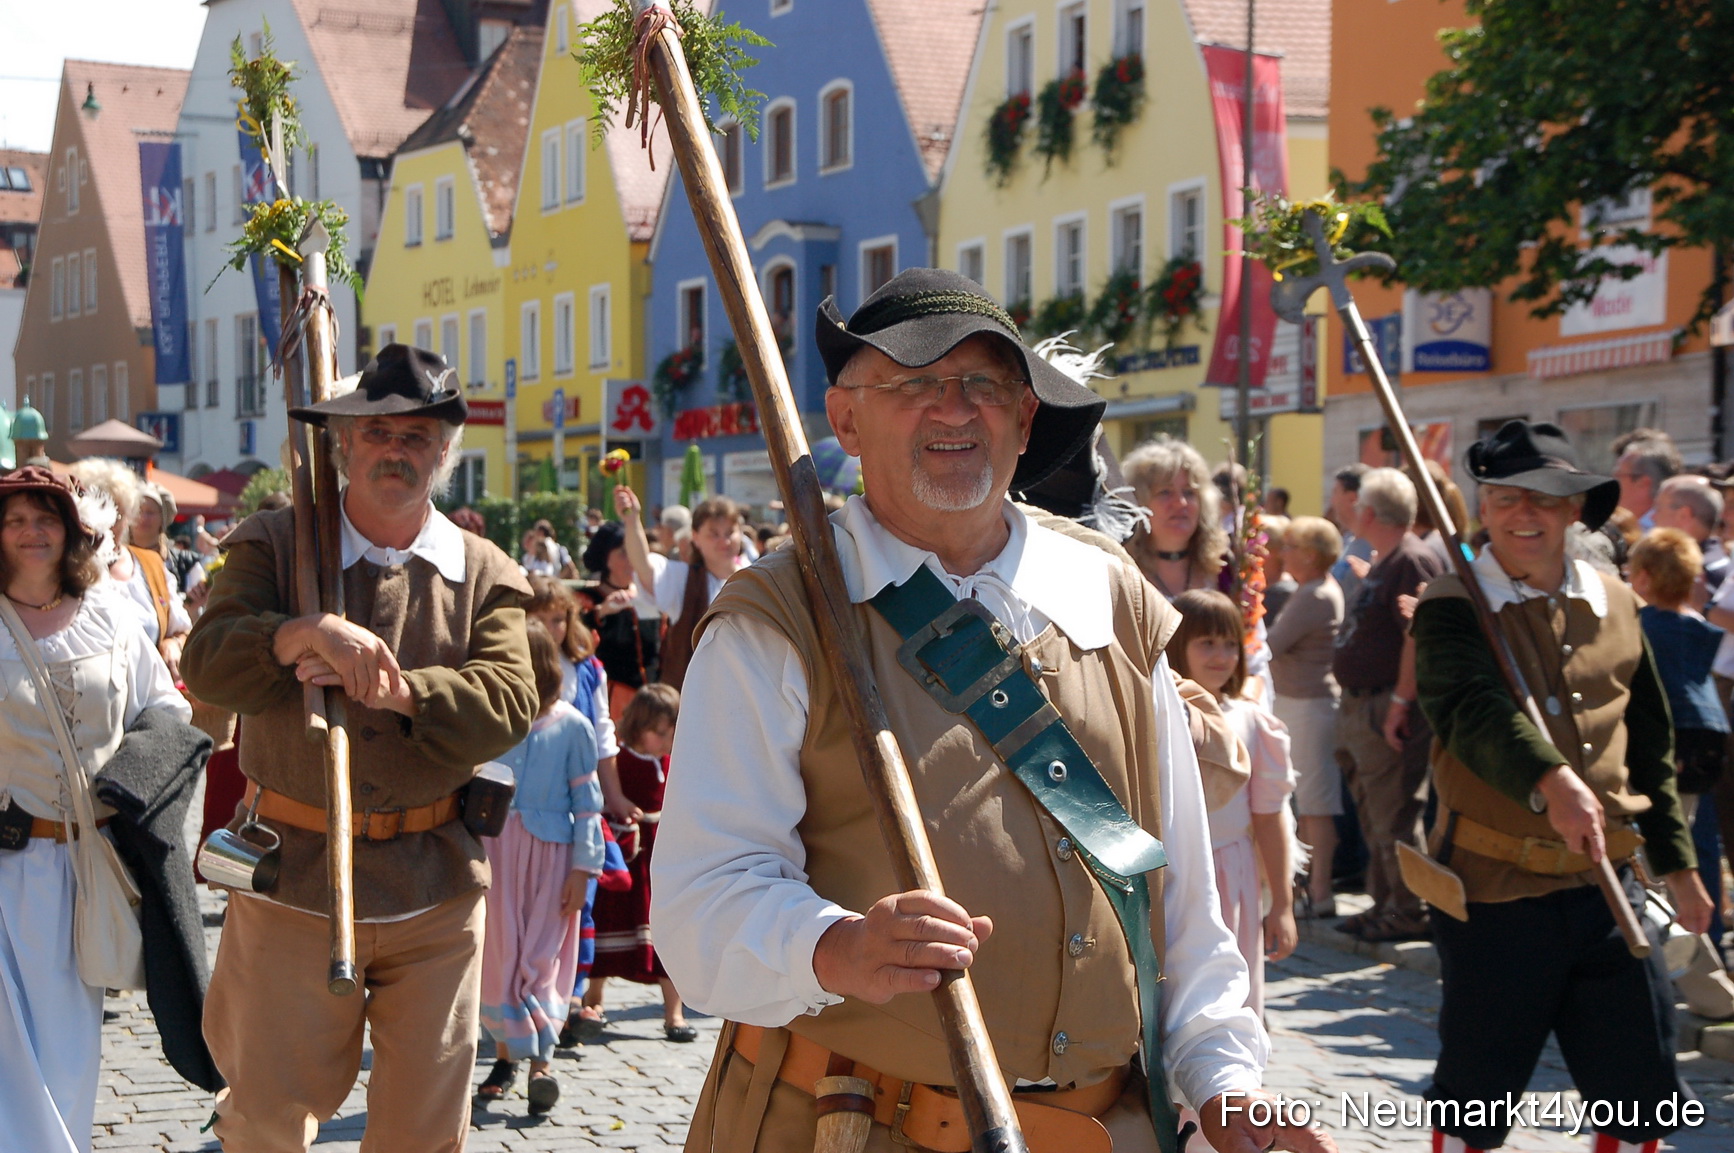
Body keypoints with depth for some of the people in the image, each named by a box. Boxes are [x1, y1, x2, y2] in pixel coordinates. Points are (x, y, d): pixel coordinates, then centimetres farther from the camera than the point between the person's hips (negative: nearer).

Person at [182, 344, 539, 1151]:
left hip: (436, 887, 2)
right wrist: (304, 634, -33)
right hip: (291, 875, -1)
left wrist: (394, 688, -25)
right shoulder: (272, 546, 1)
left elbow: (511, 701, -10)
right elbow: (207, 664, -14)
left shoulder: (485, 575, 4)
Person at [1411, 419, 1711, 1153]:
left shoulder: (1614, 604, 9)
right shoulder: (1453, 609, -8)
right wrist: (1550, 782, -45)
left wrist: (1675, 859, 19)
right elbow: (1474, 712, -28)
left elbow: (1650, 744, 18)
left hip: (1605, 884, 5)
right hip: (1494, 887, -4)